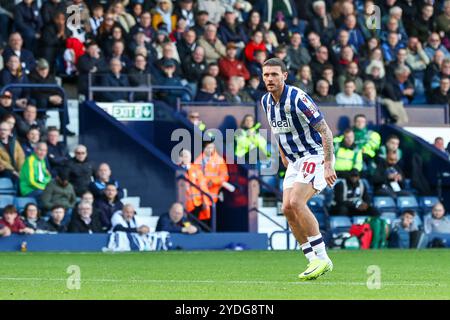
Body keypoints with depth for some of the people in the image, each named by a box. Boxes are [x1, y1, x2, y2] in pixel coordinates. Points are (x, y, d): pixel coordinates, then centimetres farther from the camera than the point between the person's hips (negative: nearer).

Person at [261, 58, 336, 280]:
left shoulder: (297, 99, -20)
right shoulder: (266, 101, 5)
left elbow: (325, 131, -19)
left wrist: (328, 164, -24)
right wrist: (284, 158, 18)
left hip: (315, 156, -8)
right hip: (295, 161, 8)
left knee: (296, 202, -24)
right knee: (287, 209, -4)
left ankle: (322, 258, -18)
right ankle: (313, 261, 3)